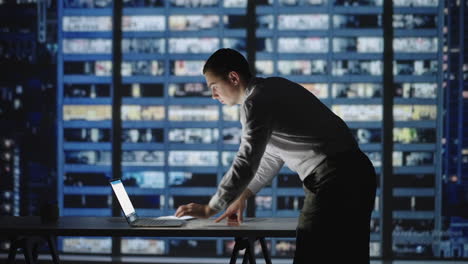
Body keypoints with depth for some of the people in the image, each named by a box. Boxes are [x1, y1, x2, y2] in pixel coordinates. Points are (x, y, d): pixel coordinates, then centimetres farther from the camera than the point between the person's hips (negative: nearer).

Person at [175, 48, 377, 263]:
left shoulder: (256, 102, -12)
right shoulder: (273, 88, 18)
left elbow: (246, 163, -17)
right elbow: (273, 156, 27)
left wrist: (209, 209, -8)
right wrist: (243, 196, 28)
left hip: (333, 181, -10)